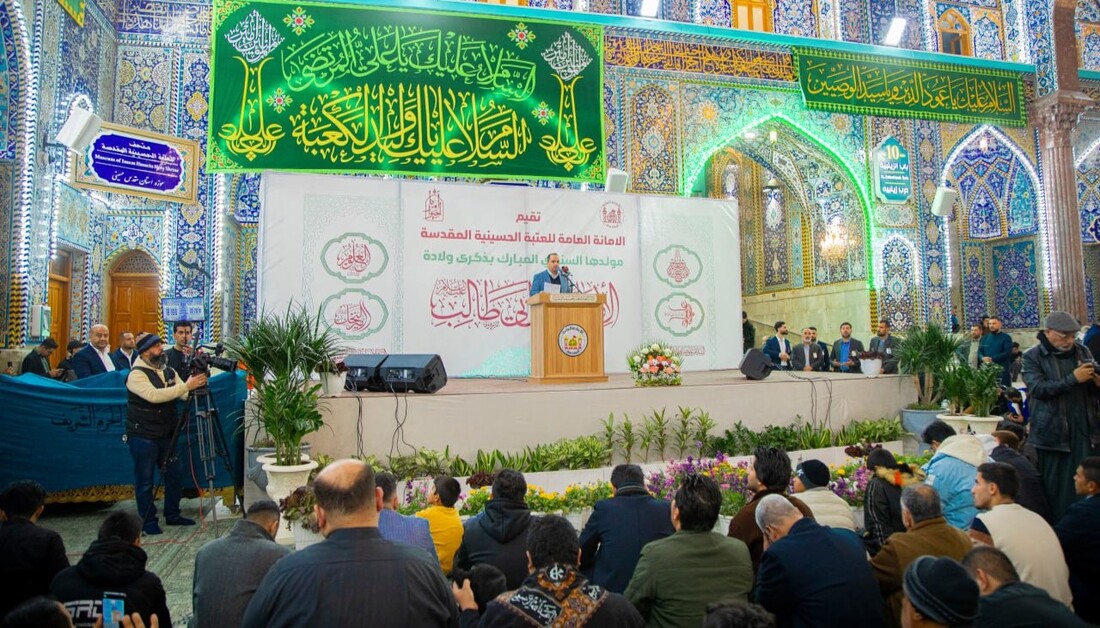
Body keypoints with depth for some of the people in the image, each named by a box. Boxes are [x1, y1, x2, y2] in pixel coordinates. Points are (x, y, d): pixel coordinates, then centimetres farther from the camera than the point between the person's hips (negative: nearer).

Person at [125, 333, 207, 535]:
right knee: (145, 480, 2)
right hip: (143, 436, -7)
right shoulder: (137, 374, -13)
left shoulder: (169, 372, 9)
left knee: (174, 475, 11)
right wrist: (186, 386, -33)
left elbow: (186, 396, 3)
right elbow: (154, 396, -29)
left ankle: (173, 515, 25)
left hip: (165, 434, 7)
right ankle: (148, 521, 13)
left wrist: (197, 385, -17)